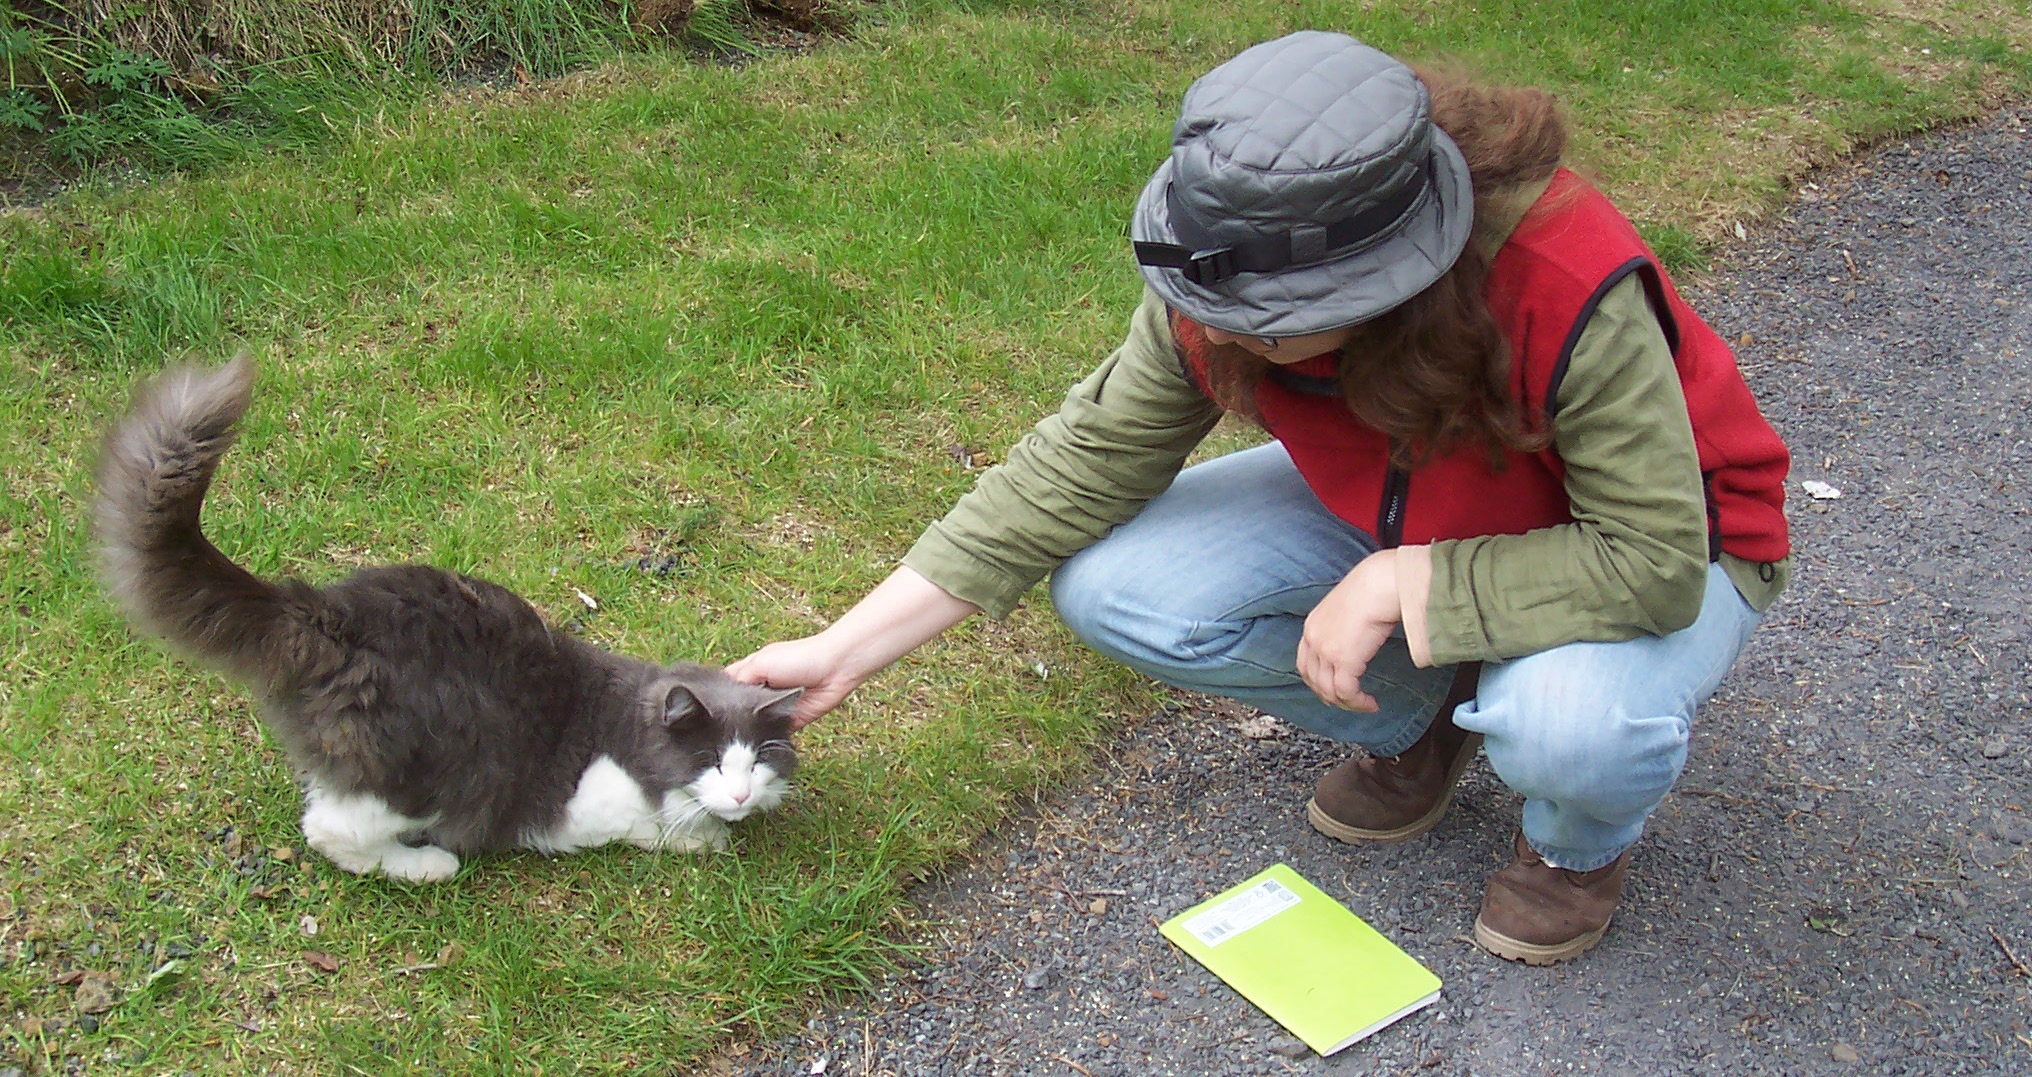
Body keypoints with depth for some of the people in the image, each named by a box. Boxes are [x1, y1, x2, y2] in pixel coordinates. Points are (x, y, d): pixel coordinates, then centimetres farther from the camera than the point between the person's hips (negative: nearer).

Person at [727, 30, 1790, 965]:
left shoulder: (1573, 295, -40)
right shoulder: (1222, 290, -25)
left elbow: (1657, 561, -34)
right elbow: (1081, 466, -18)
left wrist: (1400, 585, -35)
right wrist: (843, 651, -19)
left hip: (1653, 543, -4)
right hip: (1397, 511, 5)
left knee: (1569, 721, -40)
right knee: (1110, 585, -17)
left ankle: (1581, 841, 2)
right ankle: (1414, 720, 7)